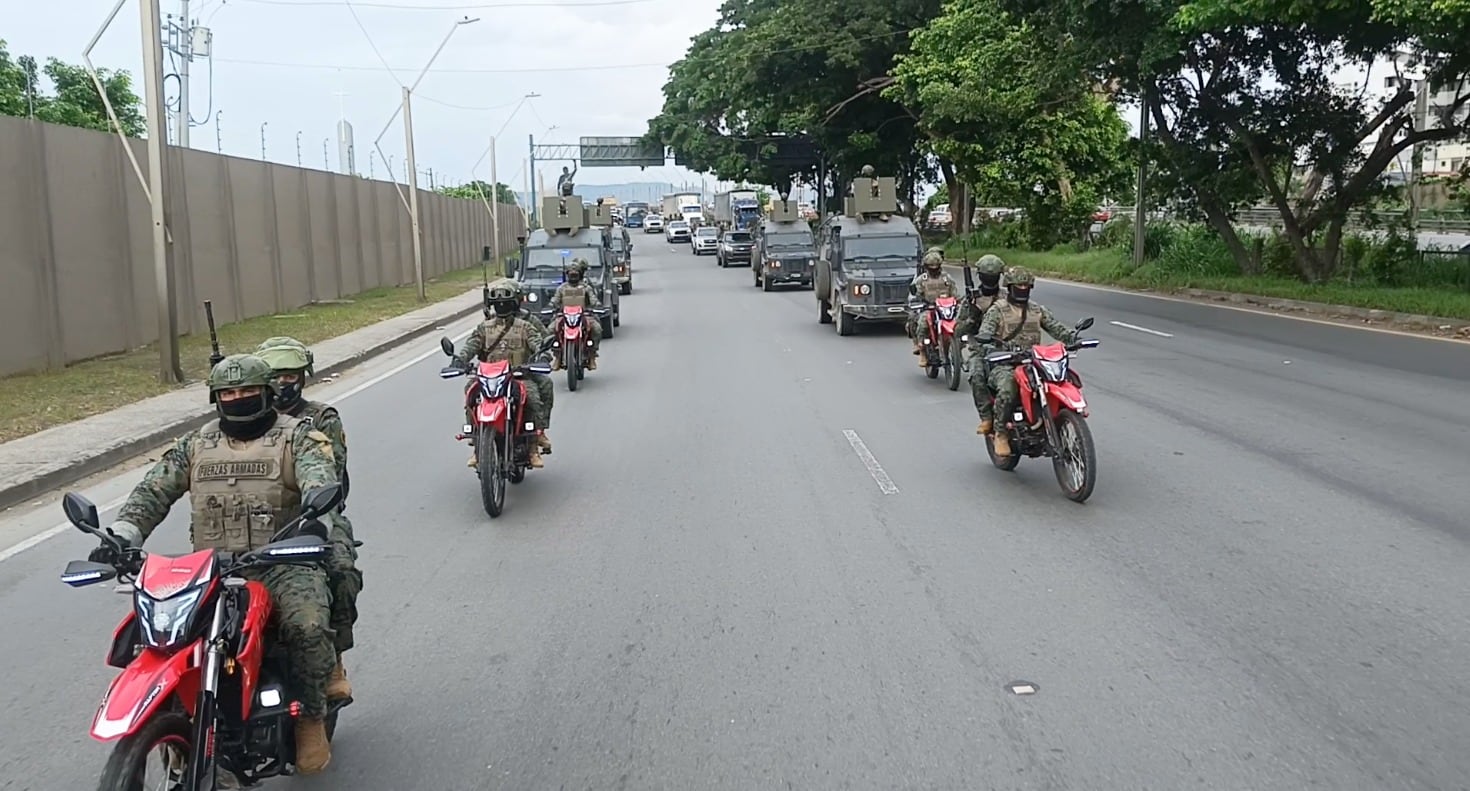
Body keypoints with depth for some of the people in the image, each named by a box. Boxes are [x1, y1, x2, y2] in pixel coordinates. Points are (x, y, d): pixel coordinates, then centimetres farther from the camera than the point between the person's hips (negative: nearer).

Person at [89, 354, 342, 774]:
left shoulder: (297, 437, 2)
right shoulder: (195, 445, 17)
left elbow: (320, 481, -16)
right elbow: (153, 491, 11)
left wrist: (315, 522, -38)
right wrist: (121, 534, -8)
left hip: (282, 561, -4)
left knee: (308, 626, -30)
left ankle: (311, 717, -7)